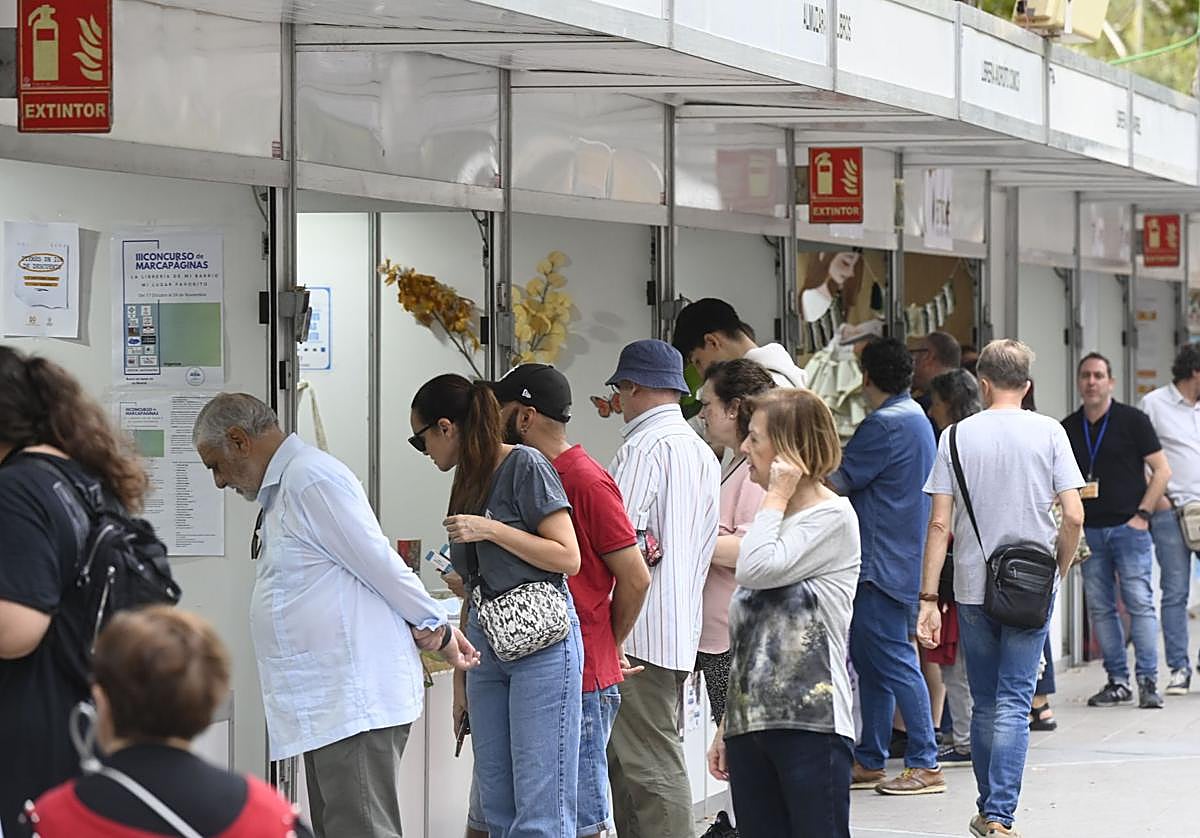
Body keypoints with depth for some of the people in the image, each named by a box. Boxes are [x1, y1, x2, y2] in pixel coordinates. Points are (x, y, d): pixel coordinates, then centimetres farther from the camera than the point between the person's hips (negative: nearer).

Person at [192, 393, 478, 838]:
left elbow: (379, 563, -13)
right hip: (331, 702, 10)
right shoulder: (283, 488, 20)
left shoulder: (310, 479, -13)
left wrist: (436, 626, -2)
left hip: (357, 699, -10)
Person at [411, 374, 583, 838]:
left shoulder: (525, 465, -6)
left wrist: (490, 529, -15)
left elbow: (568, 558, -11)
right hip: (487, 646, 8)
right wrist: (462, 681, 20)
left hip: (542, 642, -8)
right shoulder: (467, 482, 17)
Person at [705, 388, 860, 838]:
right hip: (751, 721, 8)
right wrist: (727, 726, 19)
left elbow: (756, 568, -20)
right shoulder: (776, 520, 19)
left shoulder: (833, 517, -5)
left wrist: (777, 495, -7)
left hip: (810, 722, -8)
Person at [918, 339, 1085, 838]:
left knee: (985, 704, 15)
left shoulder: (958, 436, -1)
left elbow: (939, 524, -4)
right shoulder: (1048, 433, -3)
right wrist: (1059, 571, 9)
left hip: (973, 587, 2)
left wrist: (928, 599, -2)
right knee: (1014, 704, -2)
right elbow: (1074, 517, -8)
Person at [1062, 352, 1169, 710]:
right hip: (1089, 531, 4)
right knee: (1100, 608, 4)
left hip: (1128, 527, -4)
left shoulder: (1132, 420, 0)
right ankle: (1117, 680, 10)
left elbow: (1162, 470, 0)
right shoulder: (1068, 429, 10)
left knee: (1140, 602, -8)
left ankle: (1148, 681, -5)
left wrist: (1143, 514, -7)